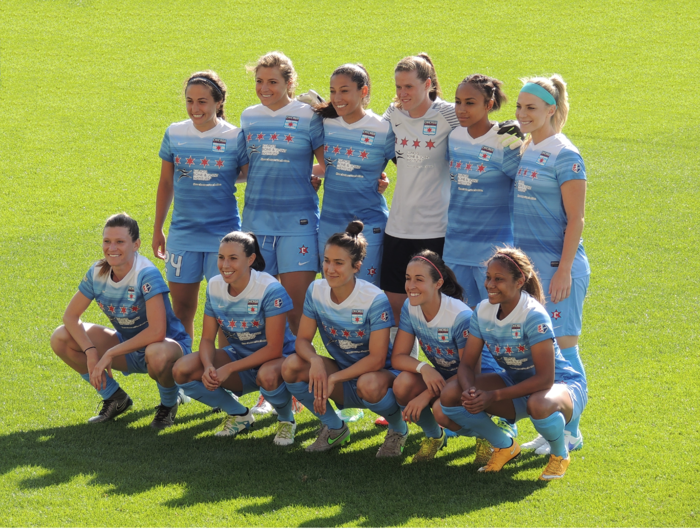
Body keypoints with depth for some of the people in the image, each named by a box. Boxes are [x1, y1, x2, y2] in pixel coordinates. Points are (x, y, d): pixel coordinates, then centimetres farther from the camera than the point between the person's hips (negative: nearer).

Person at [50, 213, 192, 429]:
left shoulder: (146, 275, -28)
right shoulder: (98, 272, -10)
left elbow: (157, 332, -35)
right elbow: (71, 316, -4)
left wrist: (110, 354, -30)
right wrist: (91, 352, -21)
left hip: (168, 344, -6)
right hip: (128, 346, 6)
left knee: (157, 354, -43)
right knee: (61, 338, -9)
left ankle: (168, 403, -6)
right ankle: (115, 399, 9)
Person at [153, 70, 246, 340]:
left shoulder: (235, 138, -4)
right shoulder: (175, 134, 3)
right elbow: (166, 184, 13)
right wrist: (157, 230, 17)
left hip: (223, 235, -3)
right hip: (182, 234, 3)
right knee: (182, 308, 7)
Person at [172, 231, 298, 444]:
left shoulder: (270, 289, -23)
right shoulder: (215, 287, -5)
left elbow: (274, 348, -25)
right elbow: (207, 339, -2)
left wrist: (228, 369, -30)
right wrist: (209, 367, -25)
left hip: (277, 359, -5)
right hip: (239, 355, 6)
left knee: (268, 375, -43)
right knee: (182, 370, -17)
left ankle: (286, 420, -6)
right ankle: (239, 415, 6)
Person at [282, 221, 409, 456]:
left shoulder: (375, 300, -22)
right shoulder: (317, 291, -7)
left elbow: (376, 359, -24)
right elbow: (303, 339, -4)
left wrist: (334, 379, -30)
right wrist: (315, 361, -28)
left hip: (378, 373, -5)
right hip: (341, 371, 5)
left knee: (368, 384, -41)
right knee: (292, 366, -20)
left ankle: (398, 429, -4)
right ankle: (335, 429, 3)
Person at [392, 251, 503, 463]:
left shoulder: (460, 316, -28)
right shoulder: (410, 308, -9)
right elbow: (398, 357, -8)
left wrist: (428, 394, -29)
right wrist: (423, 368, -31)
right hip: (442, 377, 6)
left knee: (442, 408, -36)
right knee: (403, 383, -26)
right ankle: (434, 437, 3)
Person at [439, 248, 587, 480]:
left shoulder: (533, 316, -27)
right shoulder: (484, 311, -8)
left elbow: (545, 379, -30)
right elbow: (467, 364, -5)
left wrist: (494, 396, -34)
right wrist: (469, 391, -28)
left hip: (562, 385, -6)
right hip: (516, 384, 6)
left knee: (539, 405, -43)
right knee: (450, 395, -15)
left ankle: (560, 454, -7)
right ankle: (505, 446, 8)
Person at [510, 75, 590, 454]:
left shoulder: (564, 156, -11)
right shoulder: (524, 151, 12)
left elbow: (575, 218, -13)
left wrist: (564, 270, -18)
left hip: (557, 262, -8)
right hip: (527, 260, 8)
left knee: (561, 346, -4)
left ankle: (570, 432, 4)